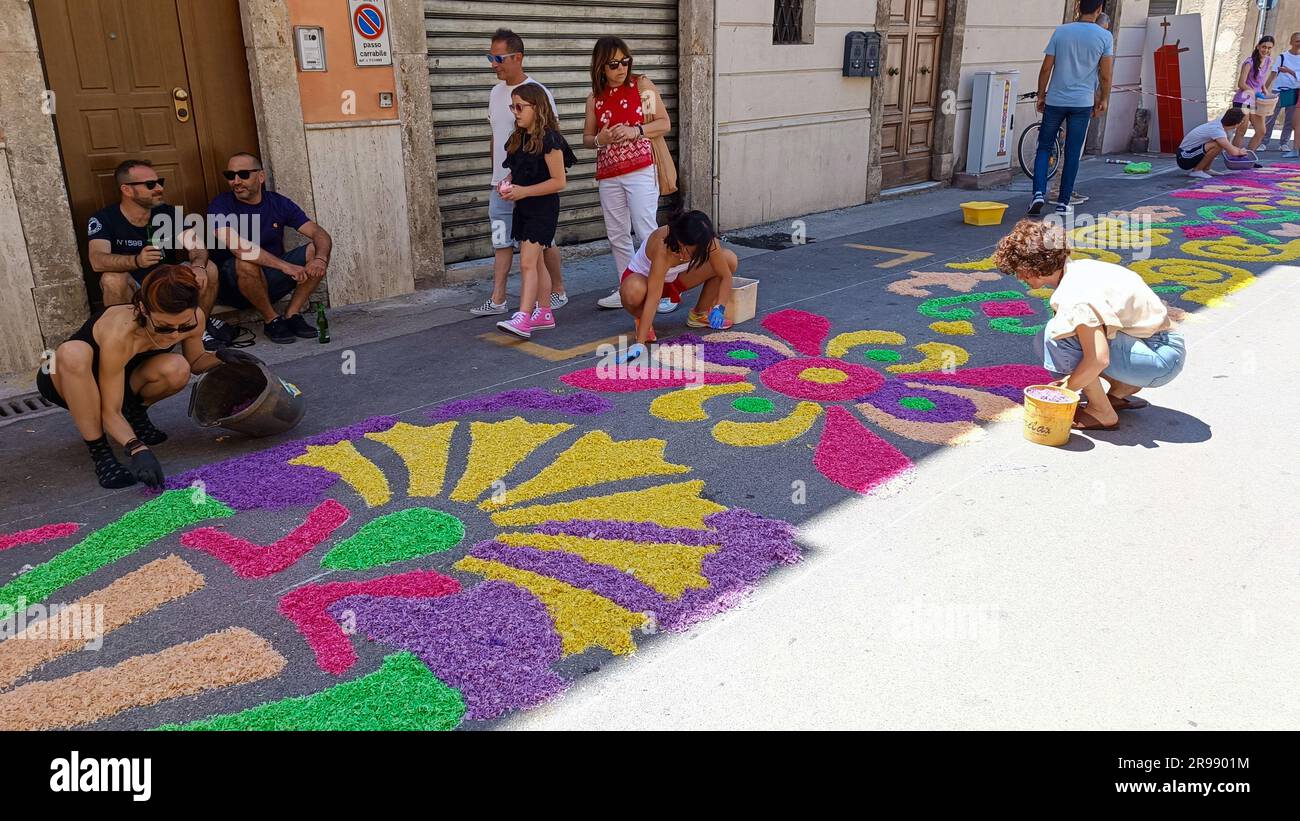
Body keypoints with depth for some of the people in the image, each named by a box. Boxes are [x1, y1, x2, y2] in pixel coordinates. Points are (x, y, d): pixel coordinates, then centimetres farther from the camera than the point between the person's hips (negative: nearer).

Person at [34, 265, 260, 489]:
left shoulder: (193, 319, -24)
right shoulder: (119, 335, -39)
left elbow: (195, 362, -1)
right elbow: (110, 412, -32)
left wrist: (220, 356, -23)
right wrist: (137, 448, -49)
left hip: (121, 381, 4)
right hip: (66, 378, -4)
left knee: (177, 370, -29)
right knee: (73, 353, -41)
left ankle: (136, 412, 3)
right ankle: (100, 454, -27)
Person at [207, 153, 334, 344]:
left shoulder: (279, 203, 0)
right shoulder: (220, 207, -13)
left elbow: (321, 234, -9)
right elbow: (238, 247, -31)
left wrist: (320, 259, -32)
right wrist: (286, 266, -39)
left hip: (271, 279, 4)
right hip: (235, 285, -4)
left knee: (315, 250, -13)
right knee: (246, 263, -37)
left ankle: (292, 315, -10)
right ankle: (272, 321, -15)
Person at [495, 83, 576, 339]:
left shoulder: (549, 139, -15)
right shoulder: (519, 138, 10)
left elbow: (559, 181, -17)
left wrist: (524, 191, -21)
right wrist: (508, 184, 1)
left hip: (543, 208, -8)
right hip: (523, 208, 9)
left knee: (527, 262, -14)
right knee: (536, 262, 13)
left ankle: (523, 319, -17)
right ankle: (544, 312, 22)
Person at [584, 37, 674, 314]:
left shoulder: (641, 84, 0)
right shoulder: (595, 98, 9)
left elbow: (665, 124, 0)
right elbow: (587, 137, 15)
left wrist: (635, 131, -16)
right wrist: (599, 139, -8)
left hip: (640, 170, -4)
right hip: (608, 175, 5)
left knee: (646, 231, -10)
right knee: (617, 236, 8)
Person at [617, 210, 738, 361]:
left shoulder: (708, 243, -26)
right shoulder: (662, 246, -40)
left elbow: (726, 276, -14)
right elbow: (653, 298, -43)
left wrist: (719, 308, -31)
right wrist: (640, 343, -46)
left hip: (675, 277, 5)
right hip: (642, 276, -5)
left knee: (730, 259, -14)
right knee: (633, 293, -43)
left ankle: (699, 314, 5)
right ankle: (642, 320, -6)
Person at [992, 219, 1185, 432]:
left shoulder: (1075, 294, -24)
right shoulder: (1077, 268, 5)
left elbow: (1098, 359, -29)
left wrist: (1064, 389, -13)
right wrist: (1068, 379, 13)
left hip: (1162, 358, -9)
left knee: (1058, 334, -22)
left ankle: (1102, 413, -10)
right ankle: (1122, 388, 14)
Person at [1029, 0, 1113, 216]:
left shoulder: (1061, 31, 0)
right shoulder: (1105, 36, -2)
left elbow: (1046, 68, 0)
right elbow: (1105, 75, -3)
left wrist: (1041, 95, 11)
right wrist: (1103, 100, 10)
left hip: (1055, 101, 0)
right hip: (1082, 103, 0)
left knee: (1044, 148, 10)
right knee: (1072, 154, 6)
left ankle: (1039, 193, -8)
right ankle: (1063, 202, 9)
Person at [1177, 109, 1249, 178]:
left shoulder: (1219, 123, 3)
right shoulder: (1217, 130, -24)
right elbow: (1232, 152, -24)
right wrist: (1240, 152, -4)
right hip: (1184, 159, -10)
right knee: (1218, 145, -25)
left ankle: (1206, 169, 12)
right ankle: (1196, 171, -11)